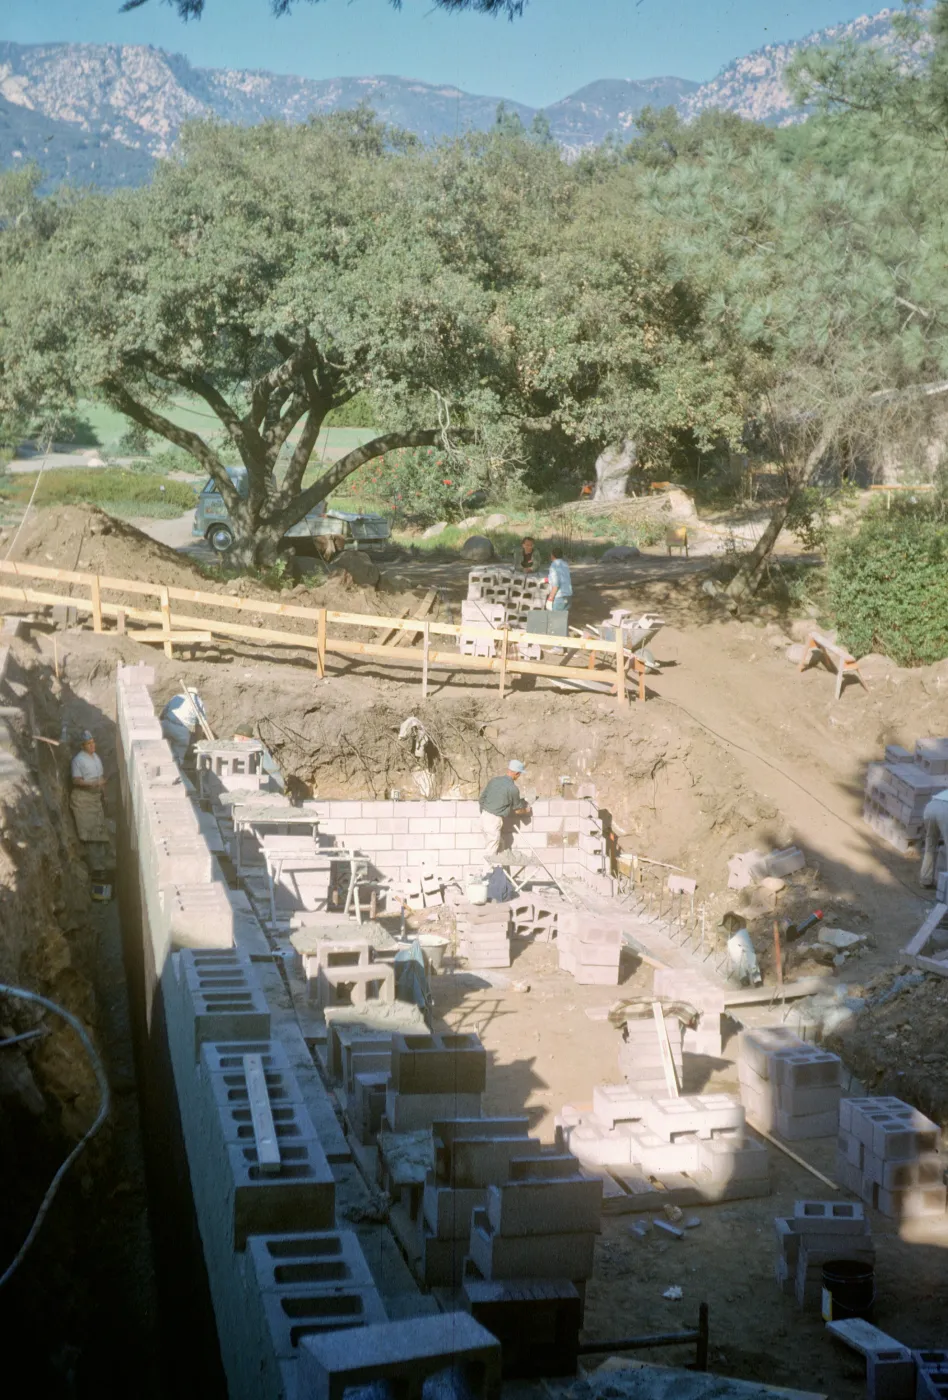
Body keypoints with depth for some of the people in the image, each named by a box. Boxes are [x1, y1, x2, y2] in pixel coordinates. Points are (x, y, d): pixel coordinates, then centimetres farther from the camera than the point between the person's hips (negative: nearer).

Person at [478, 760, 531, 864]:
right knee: (491, 853, 2)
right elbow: (518, 810, -2)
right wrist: (526, 810, 19)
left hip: (484, 816, 8)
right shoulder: (513, 789, -13)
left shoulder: (494, 780, 5)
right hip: (494, 821, -8)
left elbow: (482, 797, 12)